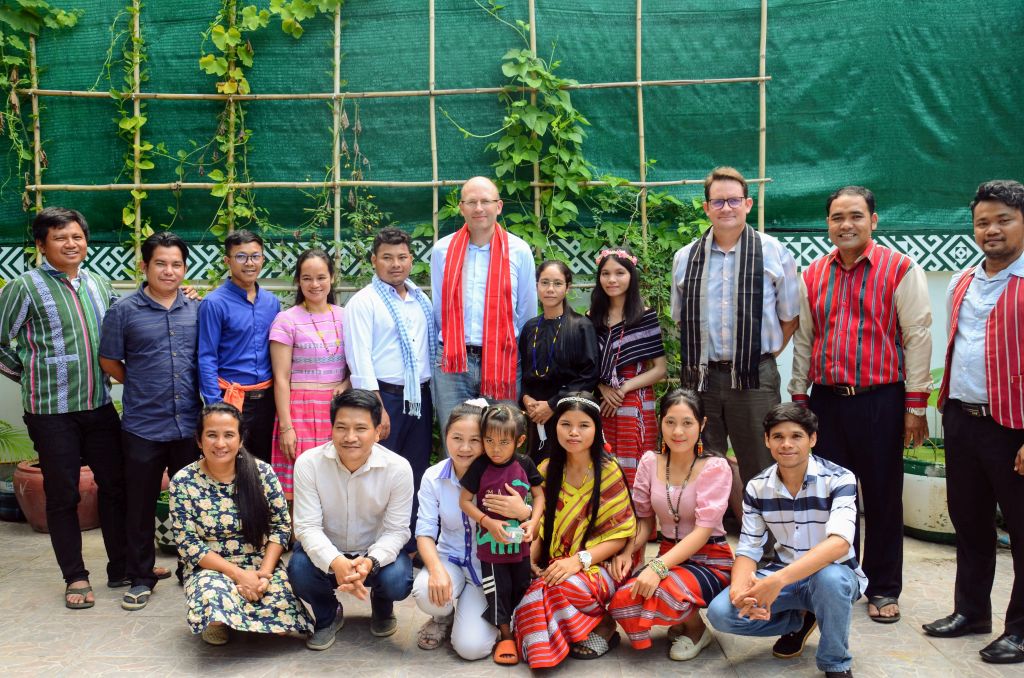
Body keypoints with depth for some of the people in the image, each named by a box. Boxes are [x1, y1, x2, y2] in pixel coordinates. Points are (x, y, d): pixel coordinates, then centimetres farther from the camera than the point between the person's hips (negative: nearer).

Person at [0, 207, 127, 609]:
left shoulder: (99, 285, 9)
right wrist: (33, 377, 1)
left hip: (99, 405, 5)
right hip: (51, 410, -5)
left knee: (115, 484, 10)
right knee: (62, 494, 7)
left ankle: (121, 568, 24)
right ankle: (75, 577, 20)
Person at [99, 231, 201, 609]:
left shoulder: (197, 309, 4)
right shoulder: (124, 311, -3)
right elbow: (109, 361, 4)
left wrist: (197, 394, 5)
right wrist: (141, 385, 8)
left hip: (189, 424, 2)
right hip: (143, 426, -2)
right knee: (140, 505, 8)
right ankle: (141, 578, 22)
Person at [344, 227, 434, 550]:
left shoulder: (421, 300, 14)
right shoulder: (363, 302, -5)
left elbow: (433, 347, 14)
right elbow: (360, 360, -12)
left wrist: (433, 396, 5)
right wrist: (378, 410, -18)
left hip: (420, 398, 6)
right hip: (383, 397, -6)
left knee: (416, 476, 12)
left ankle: (412, 546, 24)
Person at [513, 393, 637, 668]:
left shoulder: (608, 472, -6)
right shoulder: (547, 471, 5)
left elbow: (620, 533, -7)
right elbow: (541, 527, 11)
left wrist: (580, 560, -21)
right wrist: (529, 559, -9)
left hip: (598, 567, -3)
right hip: (553, 569, 3)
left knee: (566, 586, -35)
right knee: (531, 601, -29)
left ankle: (604, 626, -4)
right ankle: (546, 650, 2)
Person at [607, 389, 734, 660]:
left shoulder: (715, 467, -12)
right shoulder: (650, 462, 1)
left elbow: (703, 530, -19)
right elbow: (645, 519, 7)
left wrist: (658, 567, -31)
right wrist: (627, 552, -14)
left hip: (710, 560, -4)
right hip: (669, 555, 4)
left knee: (665, 593, -34)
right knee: (622, 600, -23)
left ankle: (696, 628, 2)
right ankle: (680, 622, 9)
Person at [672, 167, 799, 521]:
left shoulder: (774, 253, 2)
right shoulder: (685, 258, 8)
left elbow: (790, 317, 7)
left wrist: (761, 355, 4)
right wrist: (699, 358, 10)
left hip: (754, 378, -2)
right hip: (700, 376, 3)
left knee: (759, 469, 3)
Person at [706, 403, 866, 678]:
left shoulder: (839, 480, -19)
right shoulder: (756, 488, -6)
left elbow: (840, 542, -35)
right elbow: (748, 550, -5)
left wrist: (778, 580, -48)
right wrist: (740, 588, -31)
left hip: (836, 575, -4)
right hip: (782, 576, 4)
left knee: (829, 579, -40)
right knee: (720, 612, -19)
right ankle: (799, 620, 11)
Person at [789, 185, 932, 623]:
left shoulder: (900, 270, -4)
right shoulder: (813, 276, 8)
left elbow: (917, 337, -5)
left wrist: (916, 406, -8)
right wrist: (799, 399, 11)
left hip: (881, 401, -3)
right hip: (826, 401, 4)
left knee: (883, 497, 6)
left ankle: (883, 590, 21)